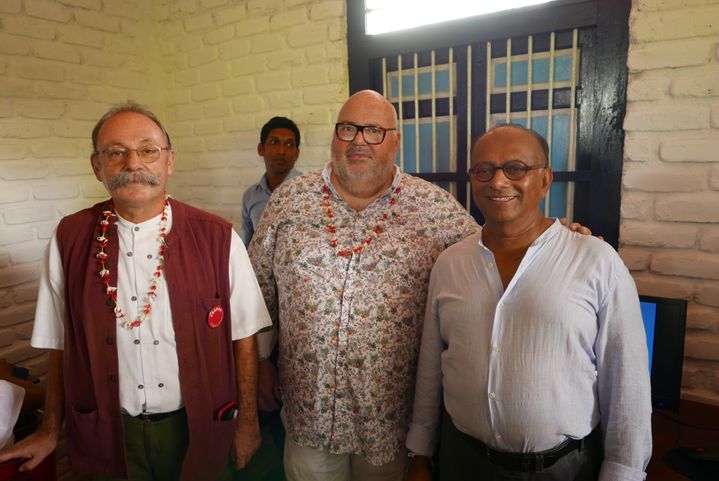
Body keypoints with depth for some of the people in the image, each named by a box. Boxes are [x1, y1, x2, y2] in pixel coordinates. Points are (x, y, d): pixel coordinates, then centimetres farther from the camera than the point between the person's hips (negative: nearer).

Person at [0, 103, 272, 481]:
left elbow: (243, 336, -7)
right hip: (107, 436, 2)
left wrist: (247, 423, -3)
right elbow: (60, 344, 3)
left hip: (199, 430, -1)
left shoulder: (217, 237, -12)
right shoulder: (69, 239, -6)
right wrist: (50, 431, 7)